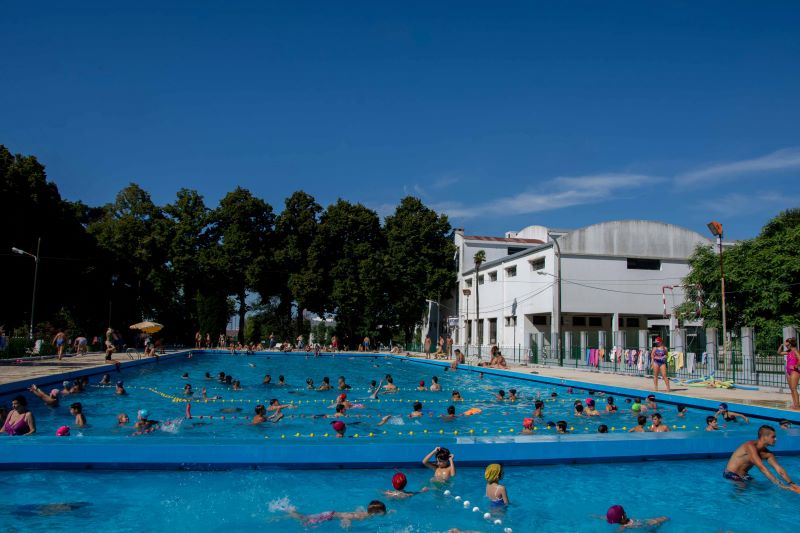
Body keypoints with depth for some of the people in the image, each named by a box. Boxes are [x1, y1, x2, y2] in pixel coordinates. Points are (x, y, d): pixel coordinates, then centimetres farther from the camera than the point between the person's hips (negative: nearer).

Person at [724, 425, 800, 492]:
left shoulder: (766, 452, 1)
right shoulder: (750, 446, -26)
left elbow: (778, 468, -3)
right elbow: (762, 468, -32)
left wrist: (791, 483, -17)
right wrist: (780, 484, -35)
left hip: (743, 475, 9)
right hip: (732, 475, -9)